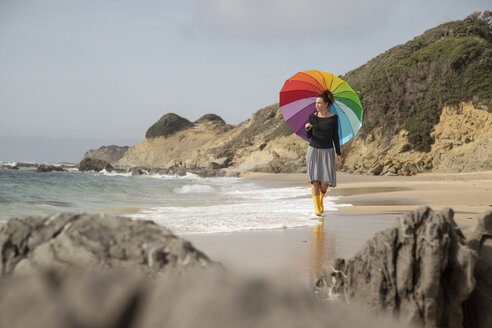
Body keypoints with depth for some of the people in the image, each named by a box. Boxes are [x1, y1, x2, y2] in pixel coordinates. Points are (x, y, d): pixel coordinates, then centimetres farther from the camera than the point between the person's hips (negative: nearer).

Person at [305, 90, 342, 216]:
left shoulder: (333, 118, -3)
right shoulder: (312, 117, 0)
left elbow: (335, 136, 3)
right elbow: (309, 136, 3)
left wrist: (339, 153, 0)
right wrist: (307, 128, -20)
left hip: (327, 152, -1)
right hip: (314, 150, 1)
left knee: (325, 182, -8)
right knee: (315, 180, -10)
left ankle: (321, 199, 24)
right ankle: (317, 208, -3)